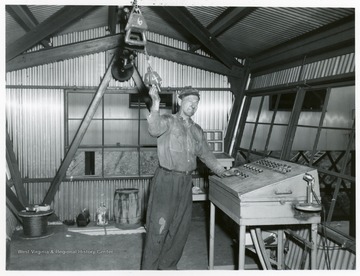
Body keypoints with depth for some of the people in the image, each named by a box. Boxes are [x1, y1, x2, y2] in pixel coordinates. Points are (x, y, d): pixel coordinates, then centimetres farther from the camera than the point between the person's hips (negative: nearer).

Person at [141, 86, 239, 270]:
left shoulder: (197, 130, 17)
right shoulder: (168, 121, -3)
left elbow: (206, 154, 24)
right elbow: (154, 129, -26)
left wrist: (222, 172, 17)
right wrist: (156, 103, -36)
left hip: (185, 183, 6)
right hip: (166, 180, -6)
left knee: (180, 228, 13)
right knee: (158, 228, -2)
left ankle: (168, 265, 29)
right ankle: (149, 268, 11)